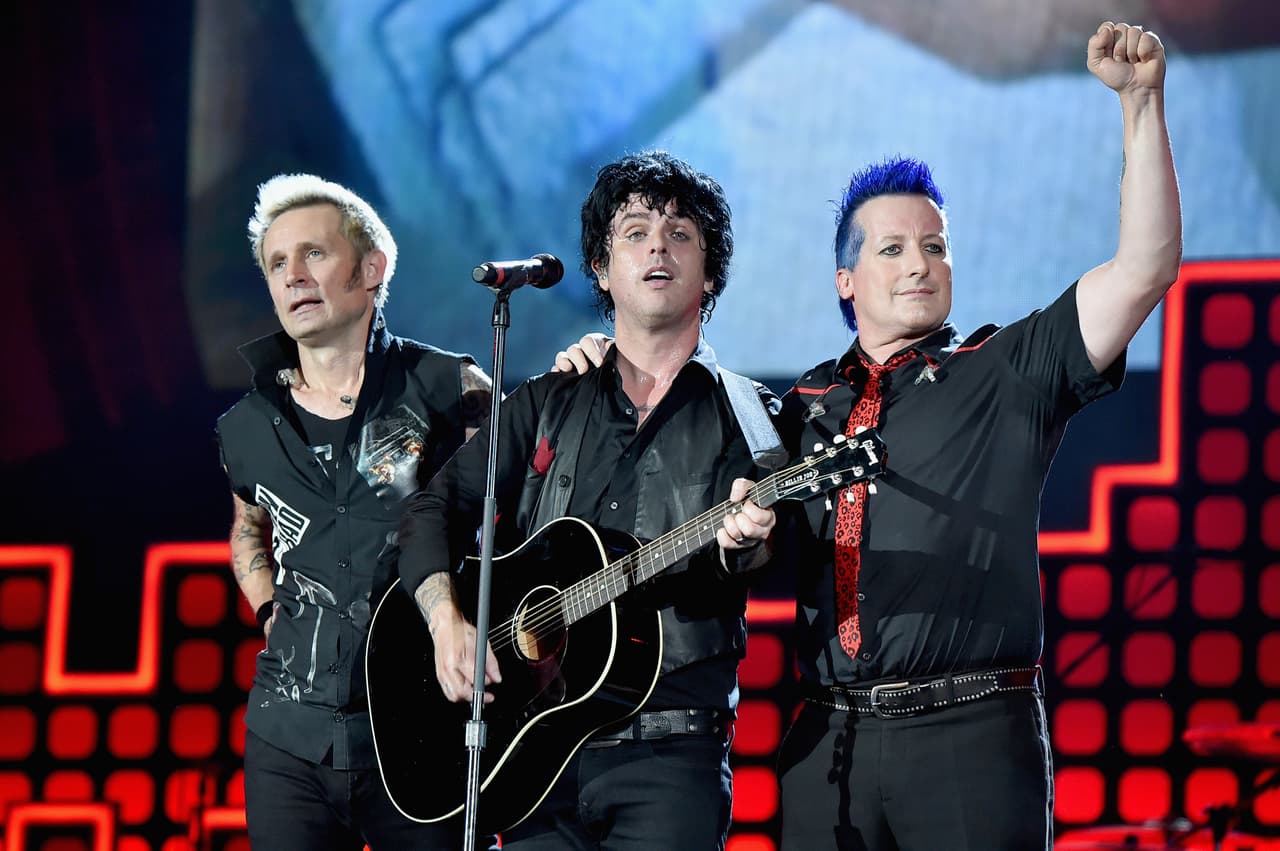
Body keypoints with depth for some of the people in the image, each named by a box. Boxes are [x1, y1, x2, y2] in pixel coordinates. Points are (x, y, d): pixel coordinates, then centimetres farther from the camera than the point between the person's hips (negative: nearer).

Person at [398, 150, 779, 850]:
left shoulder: (744, 417, 8)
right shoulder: (547, 405, 16)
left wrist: (741, 543, -31)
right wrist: (446, 619, -9)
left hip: (669, 752, -2)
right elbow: (437, 506, 10)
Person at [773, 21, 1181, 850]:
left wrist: (1141, 98, -9)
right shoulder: (806, 406, 17)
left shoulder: (1008, 374, 7)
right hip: (829, 742, 3)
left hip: (972, 735, -3)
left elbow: (1146, 266, -2)